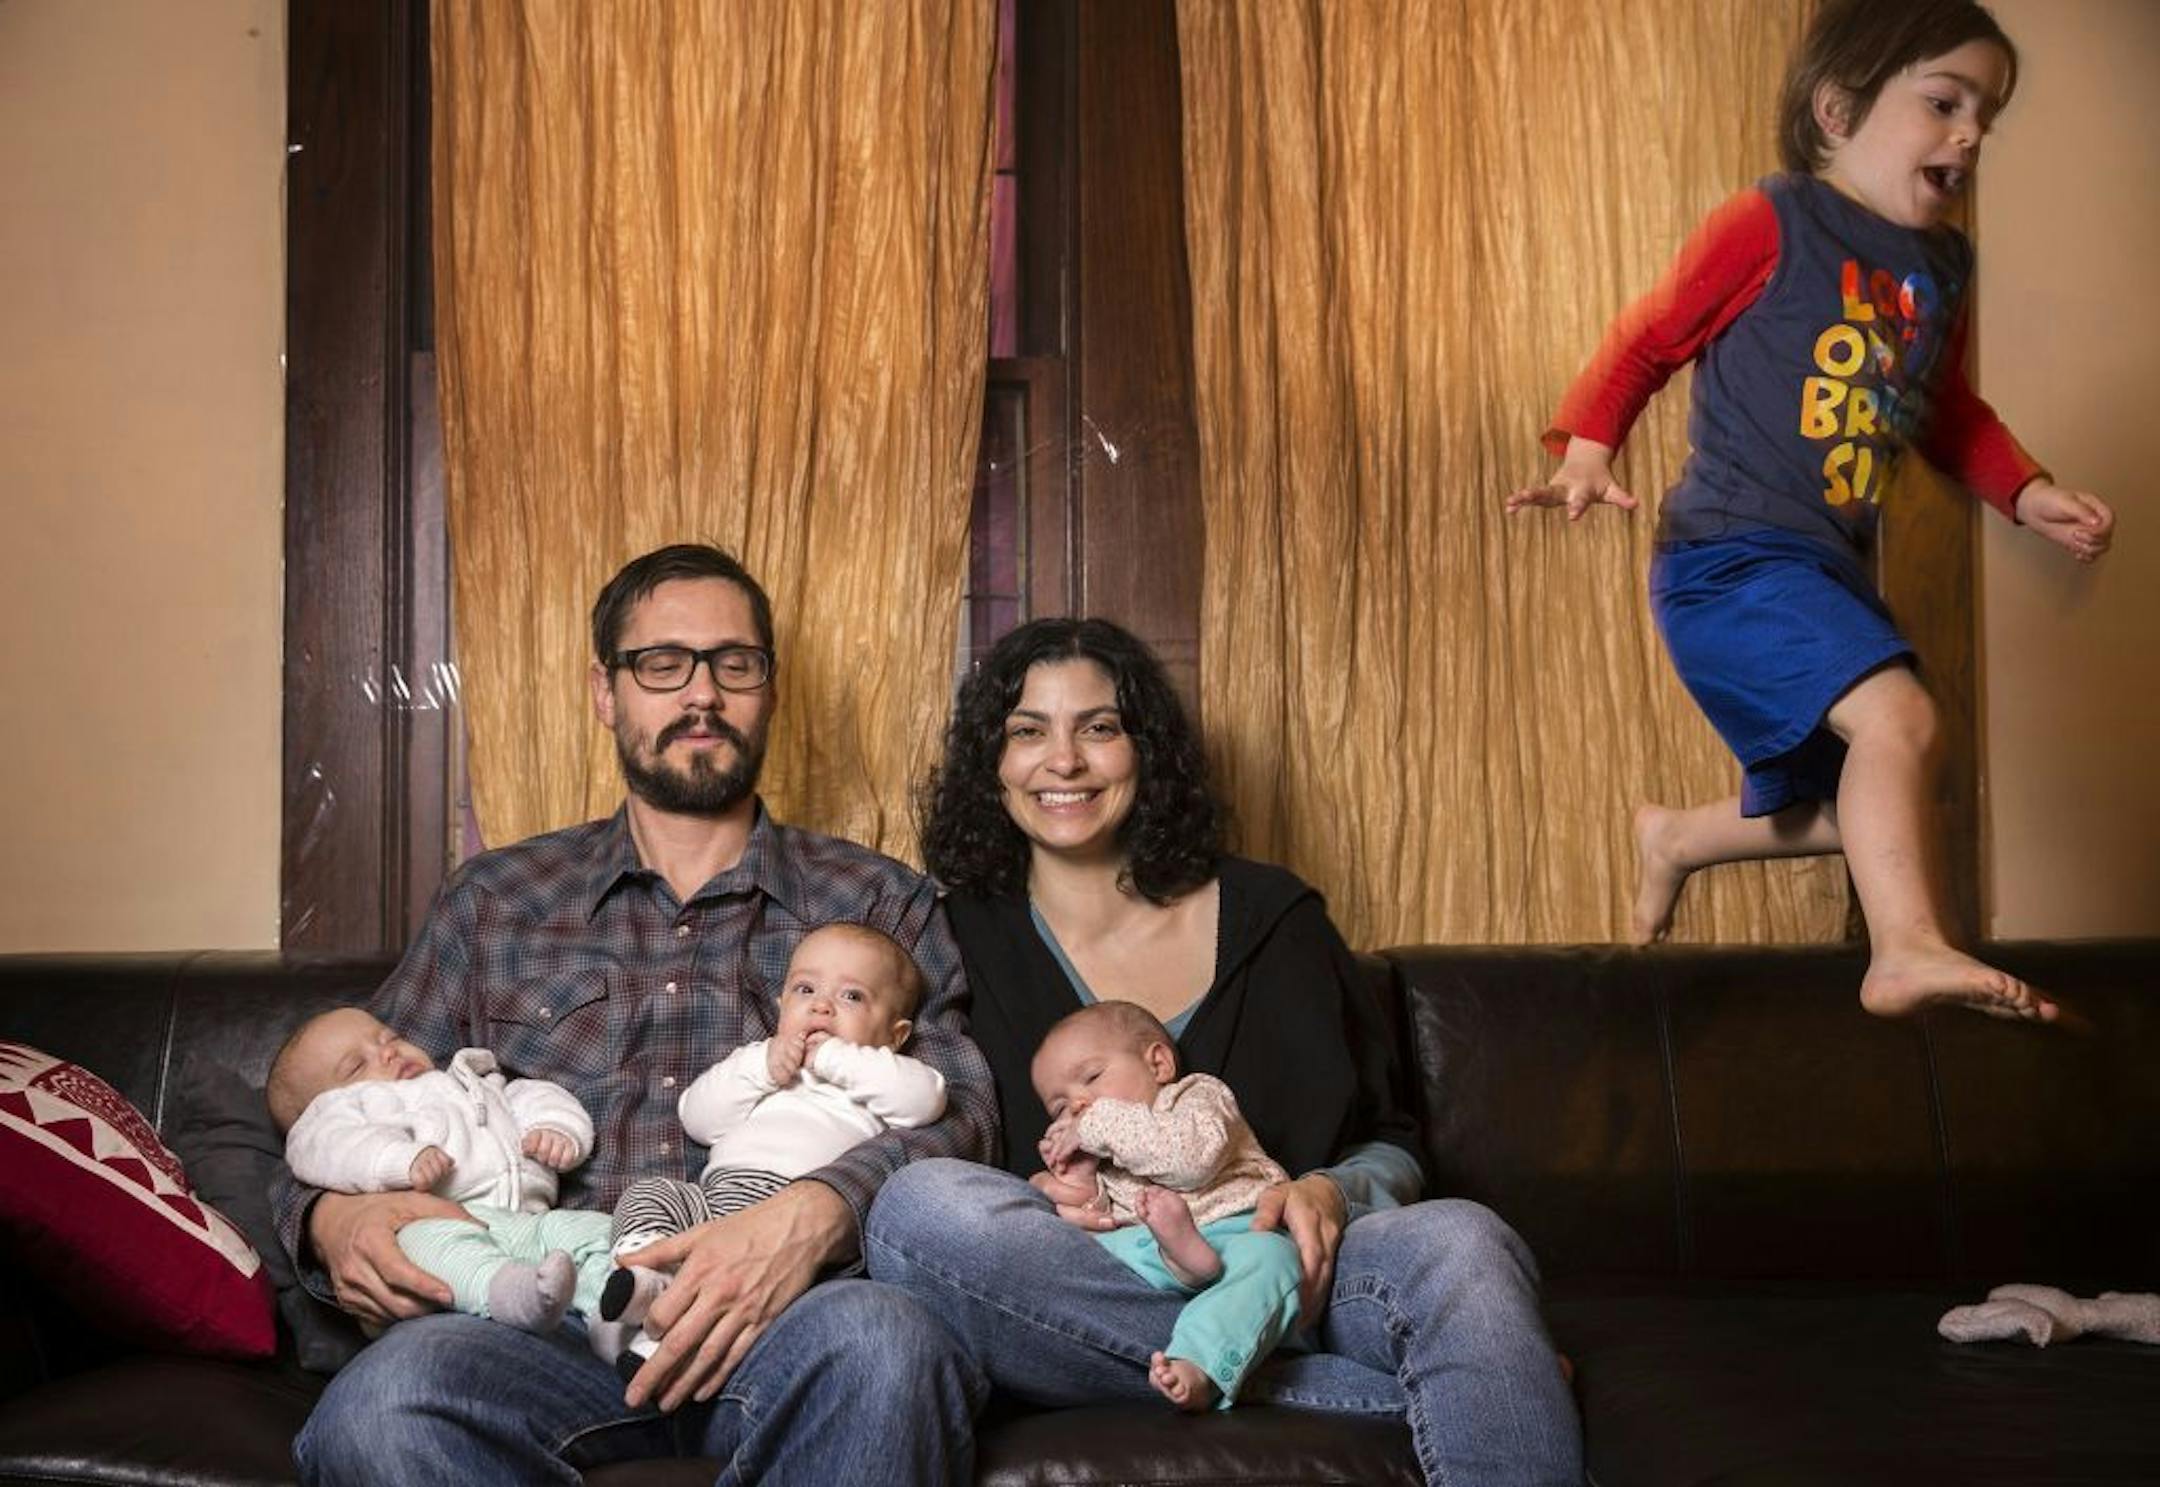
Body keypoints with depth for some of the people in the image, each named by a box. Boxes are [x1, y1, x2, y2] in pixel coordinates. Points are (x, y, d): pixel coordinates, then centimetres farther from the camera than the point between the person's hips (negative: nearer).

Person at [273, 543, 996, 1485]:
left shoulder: (878, 902, 18)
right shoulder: (496, 901, 22)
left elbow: (956, 1108, 3)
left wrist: (817, 1214, -20)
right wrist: (332, 1216, -4)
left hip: (783, 1314, -1)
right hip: (546, 1321, 2)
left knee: (878, 1338, -38)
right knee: (378, 1404, -33)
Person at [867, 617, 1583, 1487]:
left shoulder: (1265, 915, 12)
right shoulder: (962, 940, 9)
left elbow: (1390, 1147, 13)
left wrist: (1330, 1195, -11)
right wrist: (1042, 1201, -16)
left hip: (1277, 1274, -1)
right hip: (1072, 1296, 2)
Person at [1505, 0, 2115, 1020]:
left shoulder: (1944, 266, 14)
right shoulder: (1769, 226, -9)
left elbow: (1948, 412, 26)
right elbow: (1650, 337, -4)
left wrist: (2028, 494, 13)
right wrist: (1587, 453, -15)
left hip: (1829, 572, 9)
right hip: (1731, 557, -9)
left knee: (1859, 809, 16)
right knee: (1896, 713, -28)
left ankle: (1676, 839, 39)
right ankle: (1911, 953, -23)